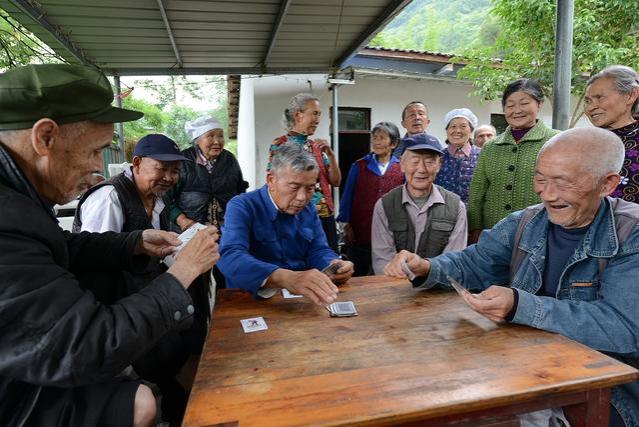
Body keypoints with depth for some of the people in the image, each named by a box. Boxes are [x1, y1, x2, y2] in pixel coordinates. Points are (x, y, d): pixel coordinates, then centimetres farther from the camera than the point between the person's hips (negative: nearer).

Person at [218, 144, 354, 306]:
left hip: (303, 299, 4)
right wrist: (286, 278, -44)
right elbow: (229, 258, -30)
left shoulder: (308, 209, 7)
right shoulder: (242, 207, -14)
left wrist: (335, 266, -15)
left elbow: (318, 251, 9)